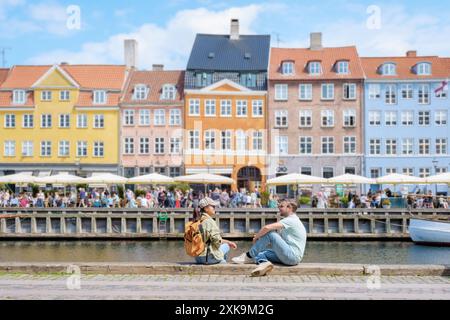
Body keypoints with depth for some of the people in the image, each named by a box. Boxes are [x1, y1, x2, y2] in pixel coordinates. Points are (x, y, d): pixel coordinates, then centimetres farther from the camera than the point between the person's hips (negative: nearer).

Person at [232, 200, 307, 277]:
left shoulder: (291, 220, -9)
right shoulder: (293, 221, 23)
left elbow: (267, 227, -20)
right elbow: (277, 241, 24)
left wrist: (256, 237, -3)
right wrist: (259, 237, 11)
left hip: (292, 257, -10)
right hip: (292, 257, 10)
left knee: (269, 233, -15)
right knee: (259, 252, 6)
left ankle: (249, 256, -5)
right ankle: (263, 263, -27)